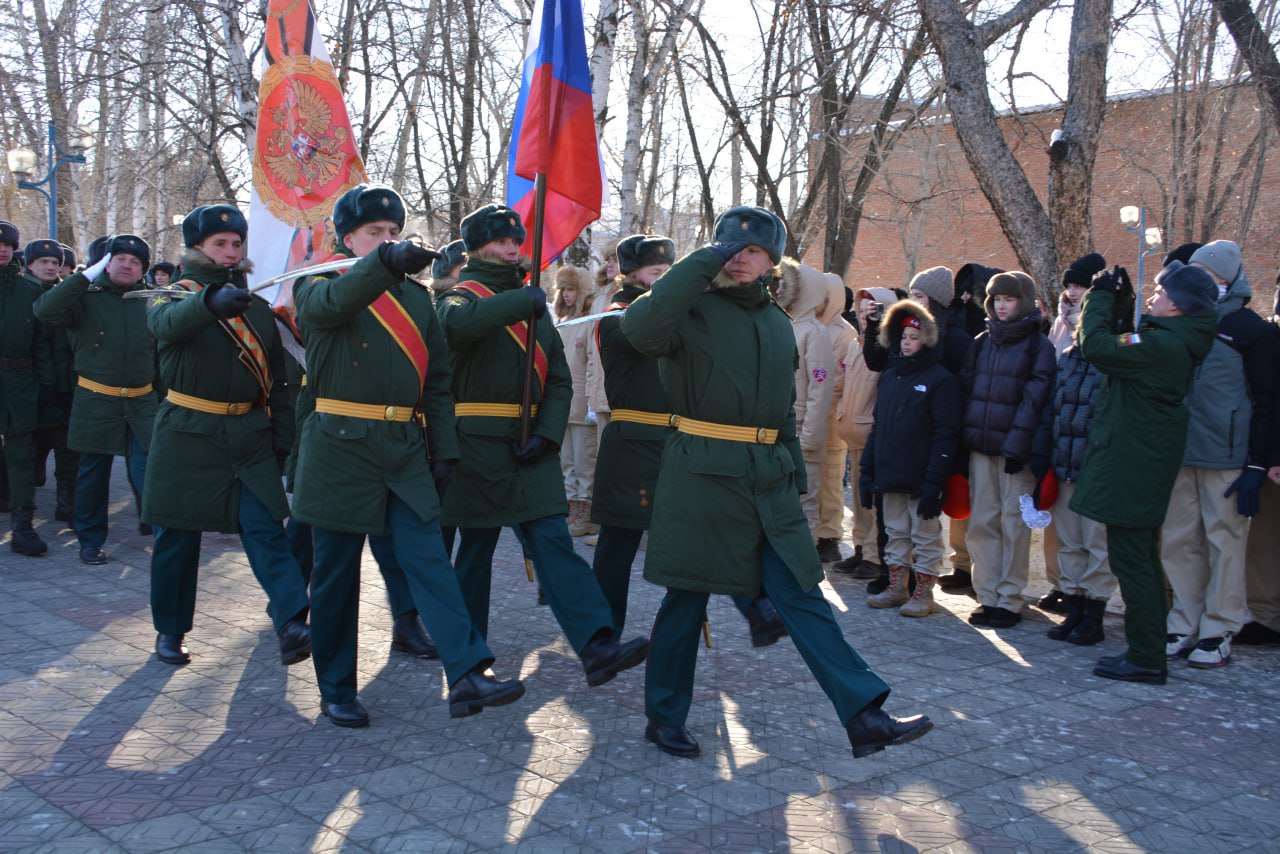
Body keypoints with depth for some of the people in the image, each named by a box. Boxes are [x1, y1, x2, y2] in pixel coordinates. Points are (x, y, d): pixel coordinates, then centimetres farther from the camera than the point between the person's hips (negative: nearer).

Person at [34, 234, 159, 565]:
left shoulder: (149, 302, 6)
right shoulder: (86, 298, -3)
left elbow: (161, 354, 12)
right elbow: (44, 310, -22)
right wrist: (86, 275, -21)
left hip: (142, 402, 1)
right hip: (96, 402, -1)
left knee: (147, 469, -8)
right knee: (93, 473, 9)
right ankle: (91, 540, 22)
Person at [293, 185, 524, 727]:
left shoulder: (416, 297, 14)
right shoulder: (320, 289, 2)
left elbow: (437, 381, 15)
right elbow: (332, 303, -26)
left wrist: (444, 451, 6)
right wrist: (385, 262, -44)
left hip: (405, 449, 3)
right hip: (340, 447, -3)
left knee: (429, 558, -7)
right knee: (336, 572, 5)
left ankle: (468, 675, -13)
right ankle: (336, 691, 17)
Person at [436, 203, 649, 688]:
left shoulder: (532, 303, 17)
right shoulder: (464, 296, -1)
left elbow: (558, 379, 10)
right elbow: (459, 322, -31)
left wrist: (547, 434, -5)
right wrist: (523, 299, -27)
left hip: (529, 444, 4)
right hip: (478, 443, -4)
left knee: (553, 540, -6)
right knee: (476, 545, 6)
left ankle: (598, 647, -16)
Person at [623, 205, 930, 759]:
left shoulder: (778, 323, 15)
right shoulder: (695, 310, -4)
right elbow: (641, 327, -28)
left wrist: (795, 477, 18)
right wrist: (705, 260, -23)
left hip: (769, 479, 5)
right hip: (702, 477, -5)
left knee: (800, 593, 3)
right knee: (688, 598, 4)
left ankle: (864, 717, 1)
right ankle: (664, 717, 20)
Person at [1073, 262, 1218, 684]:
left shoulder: (1163, 344, -21)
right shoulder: (1178, 342, 10)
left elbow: (1098, 346, -23)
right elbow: (1125, 348, 20)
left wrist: (1101, 297, -9)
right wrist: (1121, 305, 13)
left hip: (1130, 467, -10)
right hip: (1145, 464, 10)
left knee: (1131, 560, -5)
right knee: (1142, 559, 17)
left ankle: (1146, 659, 1)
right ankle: (1148, 652, 26)